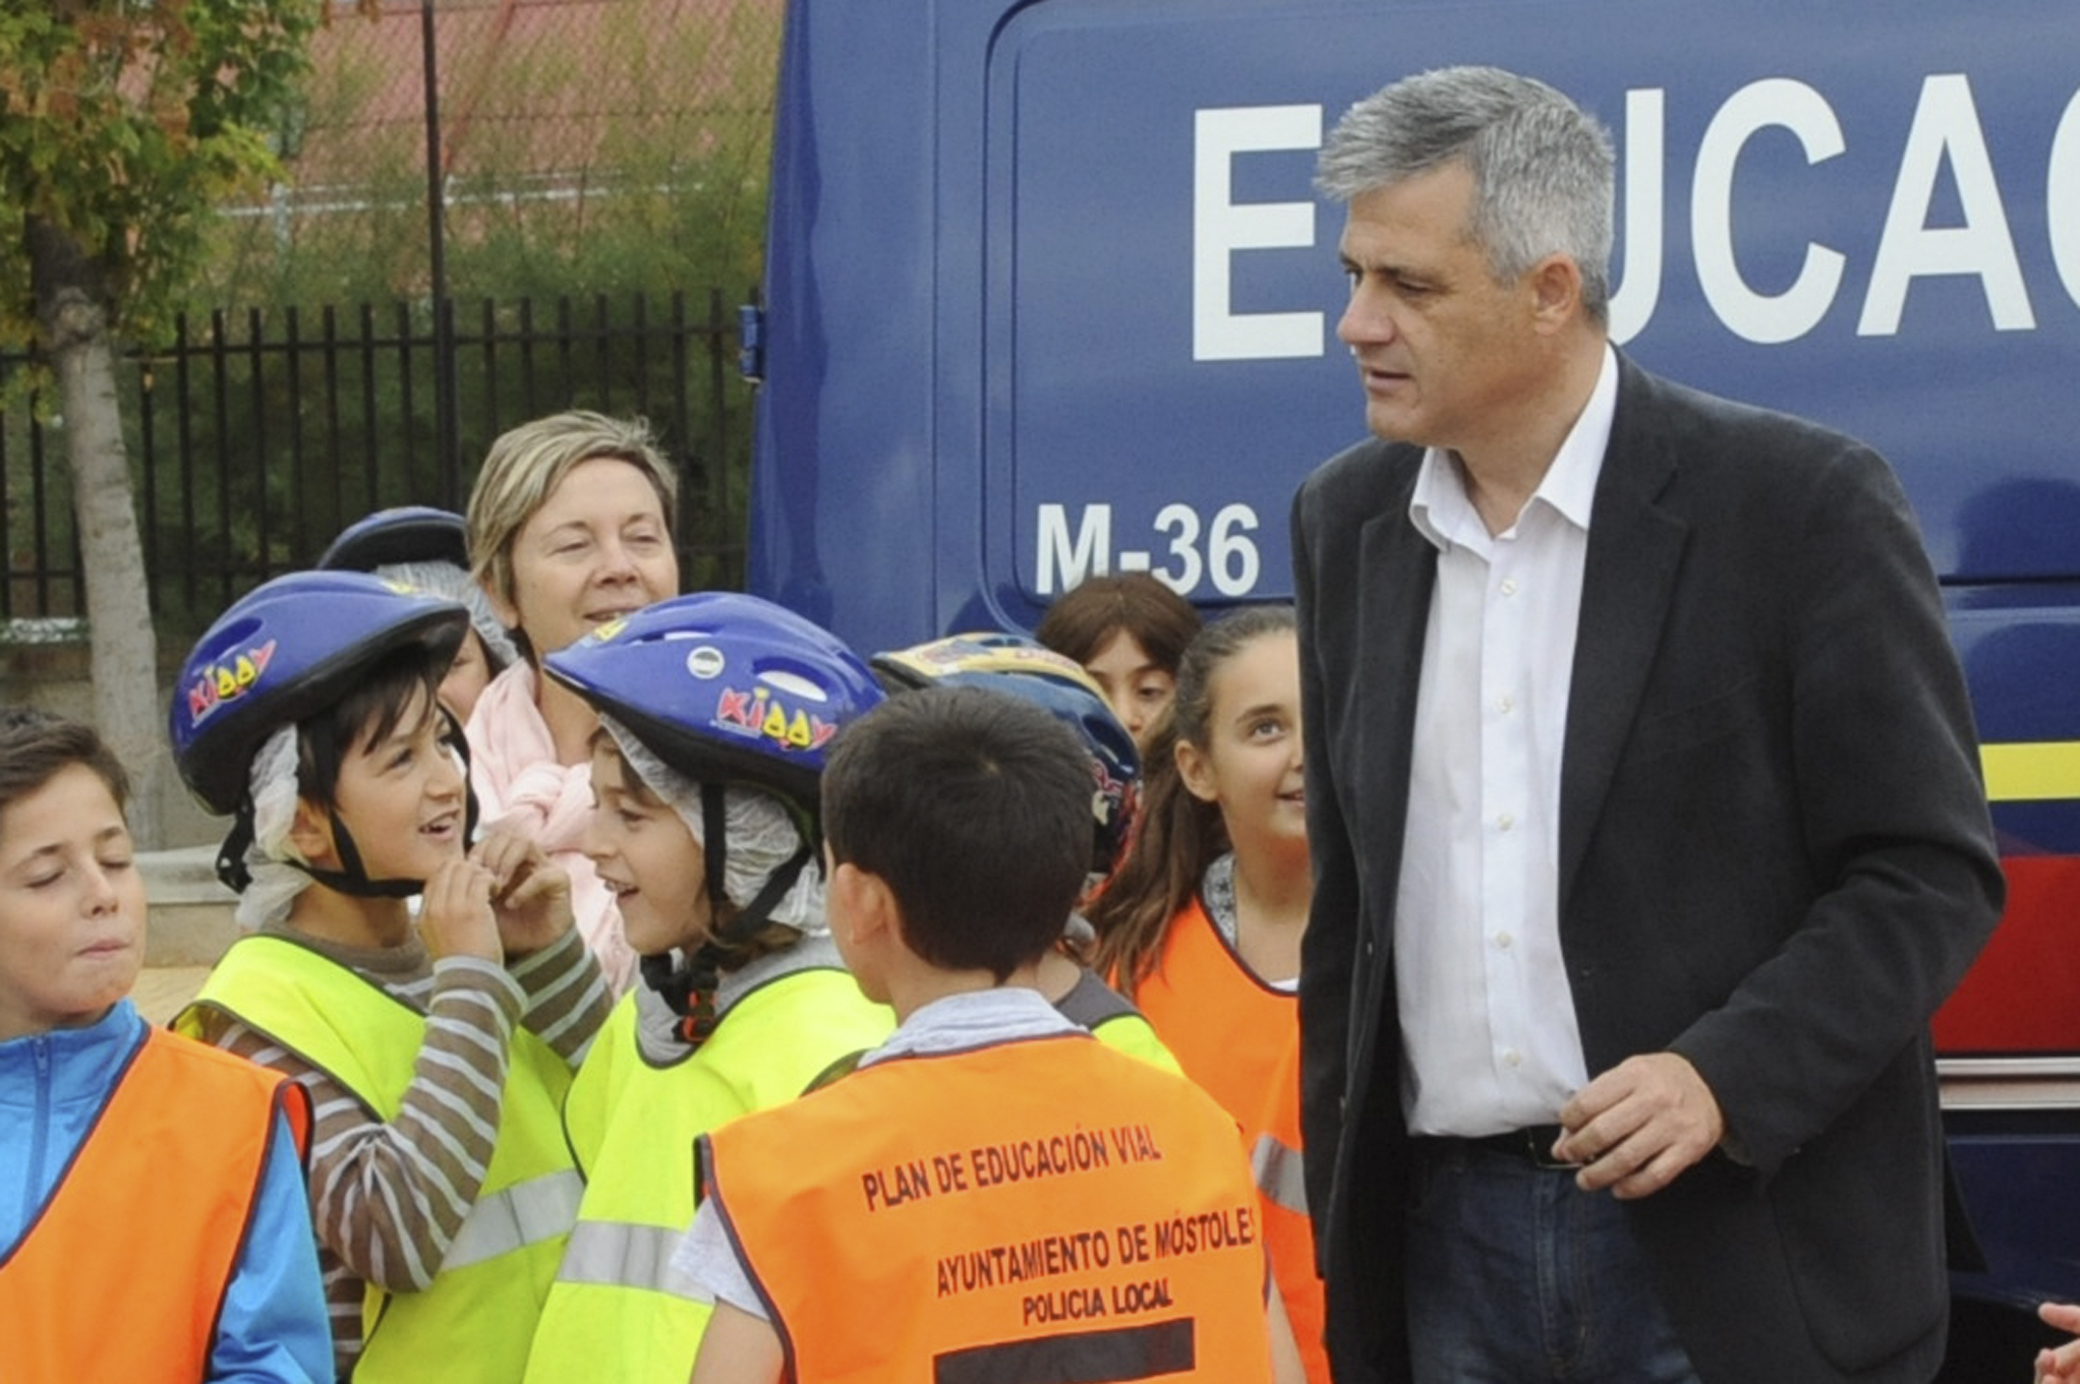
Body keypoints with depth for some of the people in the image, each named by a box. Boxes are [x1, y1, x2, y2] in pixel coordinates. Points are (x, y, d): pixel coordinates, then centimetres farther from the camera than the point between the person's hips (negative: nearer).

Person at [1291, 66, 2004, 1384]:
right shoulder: (1349, 522, 8)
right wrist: (1340, 1217, 12)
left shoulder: (1802, 502, -8)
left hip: (1736, 1253, -4)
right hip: (1448, 1243, 5)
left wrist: (1726, 1076, -20)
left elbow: (1933, 871, -7)